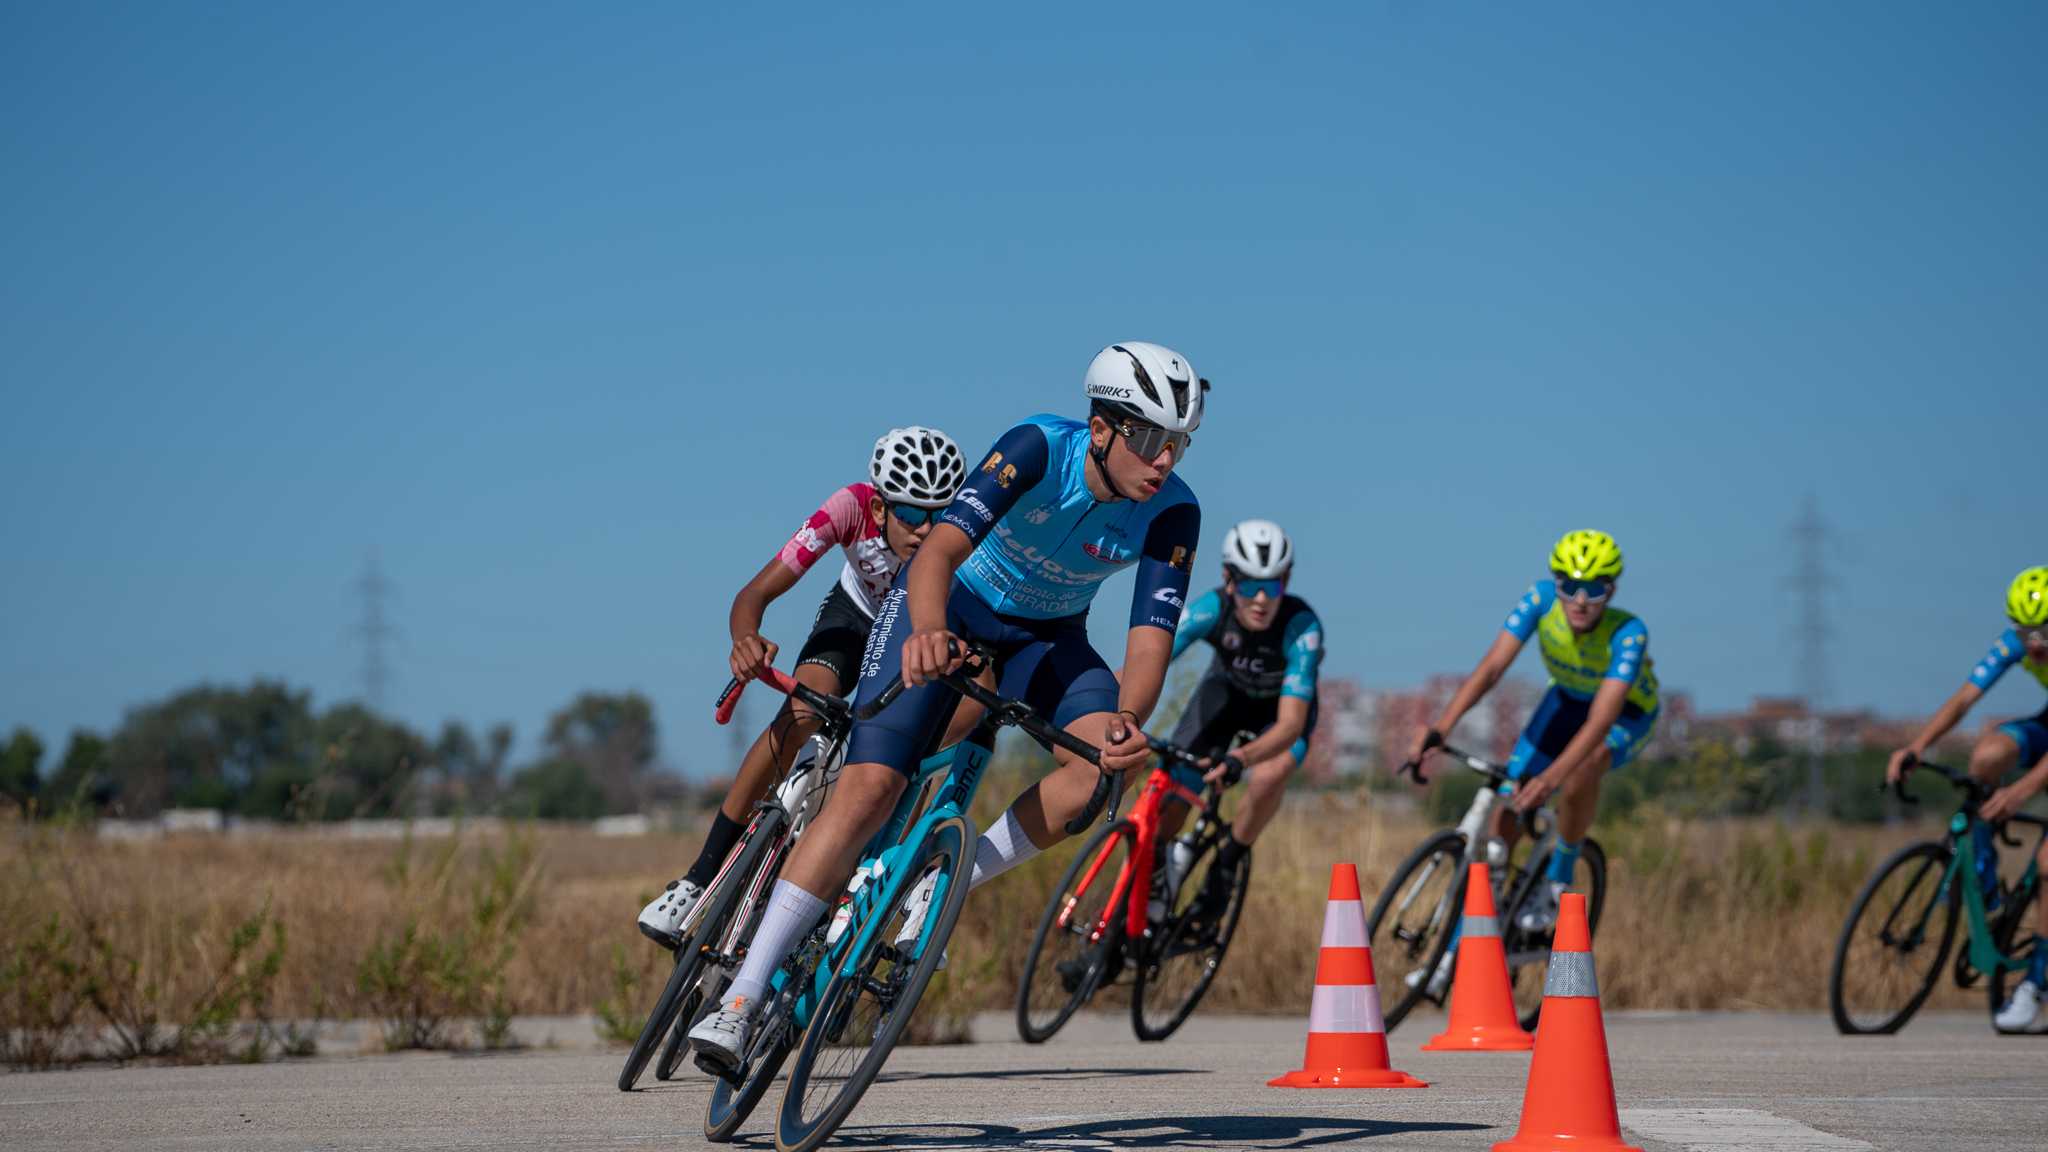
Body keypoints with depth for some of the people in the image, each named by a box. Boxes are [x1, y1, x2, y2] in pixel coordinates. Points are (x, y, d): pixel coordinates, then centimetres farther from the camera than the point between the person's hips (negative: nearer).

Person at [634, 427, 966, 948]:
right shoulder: (853, 507, -35)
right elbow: (755, 595, -36)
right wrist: (747, 641, -57)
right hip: (855, 613, 0)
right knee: (801, 714, -24)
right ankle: (697, 882, -17)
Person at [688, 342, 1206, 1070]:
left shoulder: (1172, 514, -22)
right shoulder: (1039, 450, -31)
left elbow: (1151, 636, -28)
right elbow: (941, 548, -42)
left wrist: (1127, 721, -50)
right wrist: (928, 632, -64)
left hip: (1046, 635, 4)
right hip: (950, 607, -4)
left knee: (1106, 762, -27)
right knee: (869, 788, -21)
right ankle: (740, 1000, -19)